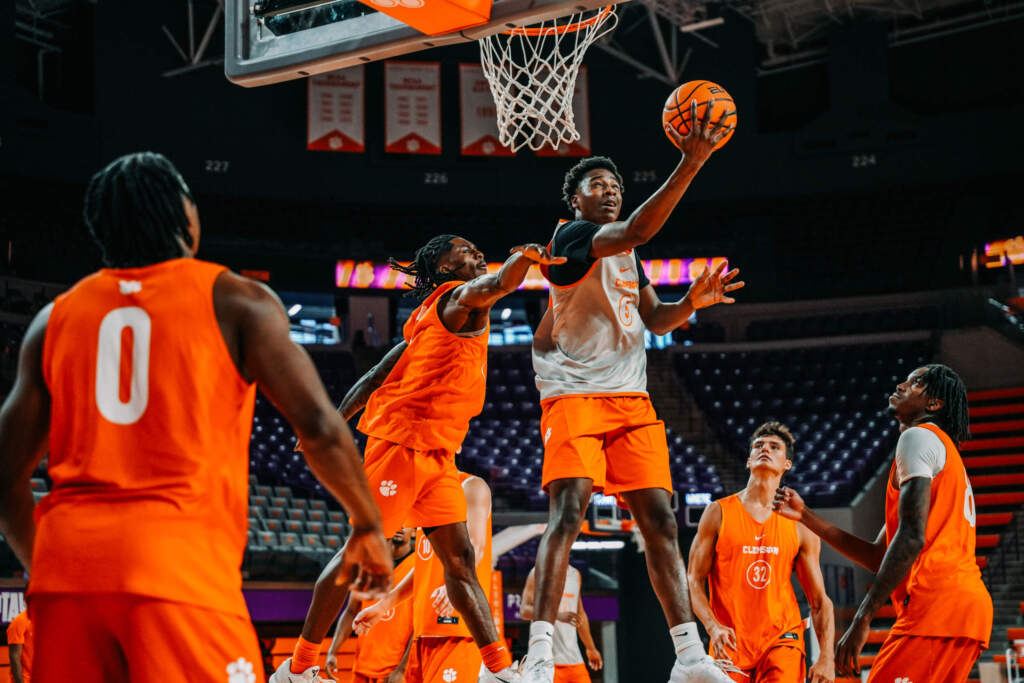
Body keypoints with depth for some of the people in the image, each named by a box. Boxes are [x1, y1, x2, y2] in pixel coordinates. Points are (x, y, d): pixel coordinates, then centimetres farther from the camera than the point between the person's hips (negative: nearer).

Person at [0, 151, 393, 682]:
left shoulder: (56, 318, 16)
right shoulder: (235, 300, 5)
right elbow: (319, 428, -3)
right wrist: (368, 528, 11)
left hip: (68, 555, 5)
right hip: (182, 560, -4)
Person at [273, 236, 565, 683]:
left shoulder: (433, 319, 21)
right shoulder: (458, 297, -5)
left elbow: (373, 377, 20)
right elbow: (498, 284, -30)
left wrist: (333, 424, 19)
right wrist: (526, 254, -17)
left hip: (437, 453, 10)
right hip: (402, 442, -10)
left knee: (460, 557, 3)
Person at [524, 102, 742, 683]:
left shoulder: (627, 253, 22)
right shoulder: (573, 236, -6)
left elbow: (655, 320, 19)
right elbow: (638, 229, -25)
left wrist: (691, 302, -3)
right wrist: (690, 164, -30)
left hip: (631, 400, 8)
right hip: (576, 395, -8)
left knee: (660, 519, 0)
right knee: (568, 509, -22)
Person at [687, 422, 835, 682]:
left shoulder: (801, 526, 8)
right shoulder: (719, 513, 4)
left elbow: (819, 601, 9)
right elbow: (693, 582, 2)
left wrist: (826, 659, -3)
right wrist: (713, 627, -15)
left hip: (782, 641, 0)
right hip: (730, 645, 0)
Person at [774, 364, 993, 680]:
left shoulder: (919, 437, -1)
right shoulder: (945, 452, 30)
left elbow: (911, 537, -15)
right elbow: (878, 557, 28)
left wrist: (862, 618, -18)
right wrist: (806, 516, 27)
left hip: (936, 603, -10)